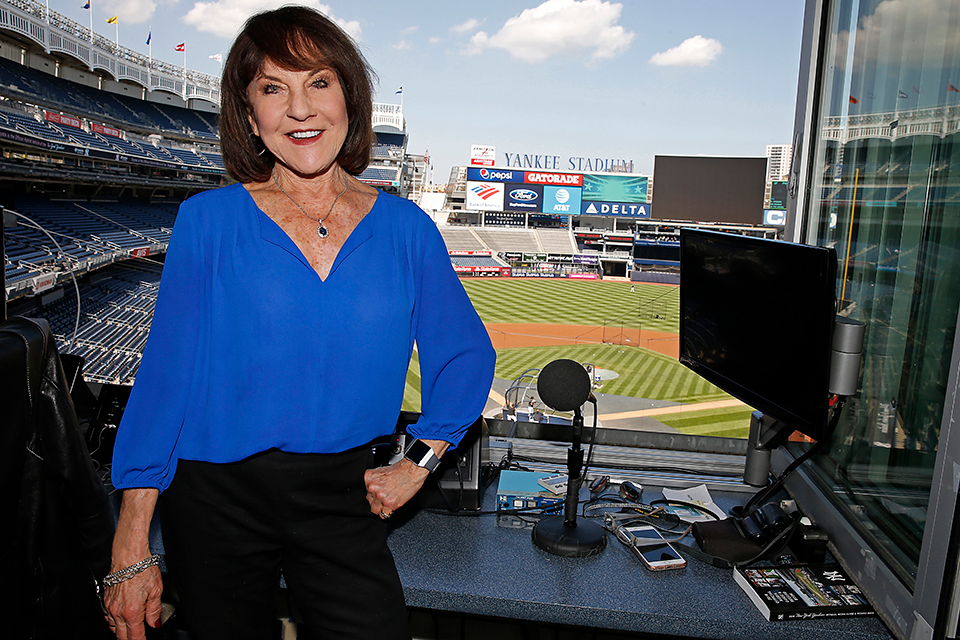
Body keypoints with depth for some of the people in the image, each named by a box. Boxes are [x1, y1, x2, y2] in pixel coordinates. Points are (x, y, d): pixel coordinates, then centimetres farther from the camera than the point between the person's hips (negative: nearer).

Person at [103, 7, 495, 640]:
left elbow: (467, 355, 6)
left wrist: (417, 464, -1)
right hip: (218, 496, 0)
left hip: (343, 497, 1)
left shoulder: (406, 229, -2)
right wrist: (132, 551, -7)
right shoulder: (209, 221, -6)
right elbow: (166, 374, -6)